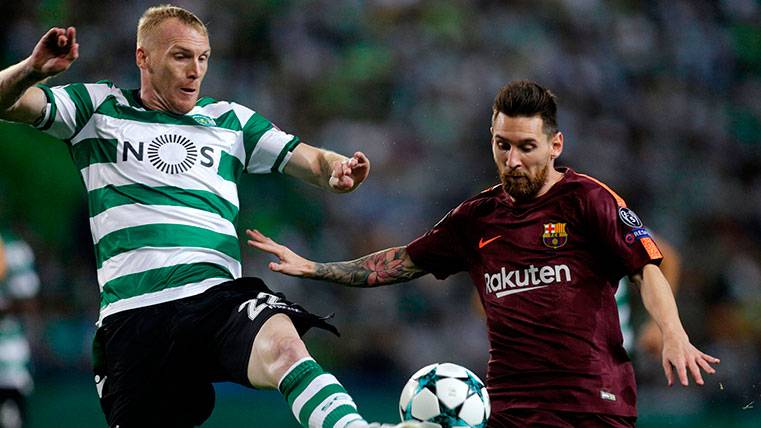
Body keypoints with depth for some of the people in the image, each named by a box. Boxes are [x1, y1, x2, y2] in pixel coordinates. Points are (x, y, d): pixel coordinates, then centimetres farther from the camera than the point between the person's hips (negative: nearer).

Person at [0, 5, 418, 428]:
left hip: (219, 297, 0)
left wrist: (337, 170, -11)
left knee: (282, 345, -32)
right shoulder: (99, 108, 13)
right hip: (133, 314, 0)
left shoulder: (230, 121, 19)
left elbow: (310, 161, 14)